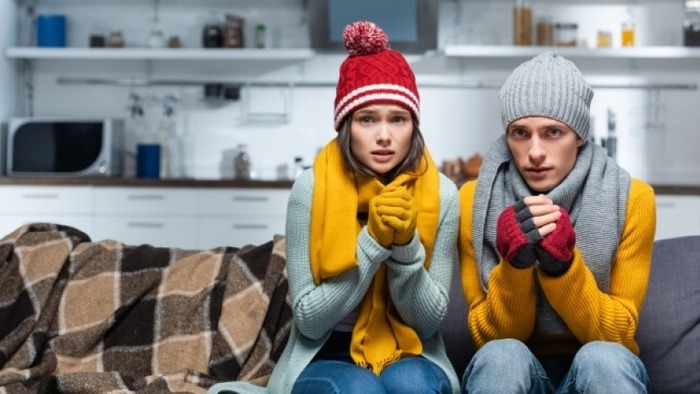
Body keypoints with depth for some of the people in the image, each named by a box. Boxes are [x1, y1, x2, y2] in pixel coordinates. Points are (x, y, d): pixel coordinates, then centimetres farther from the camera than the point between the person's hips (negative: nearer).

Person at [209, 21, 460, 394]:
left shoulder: (441, 194, -9)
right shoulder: (311, 188, -13)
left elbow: (429, 321, -5)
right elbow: (309, 320, -13)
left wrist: (406, 244, -23)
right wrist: (373, 242, -25)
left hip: (412, 357, 2)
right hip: (325, 359, -1)